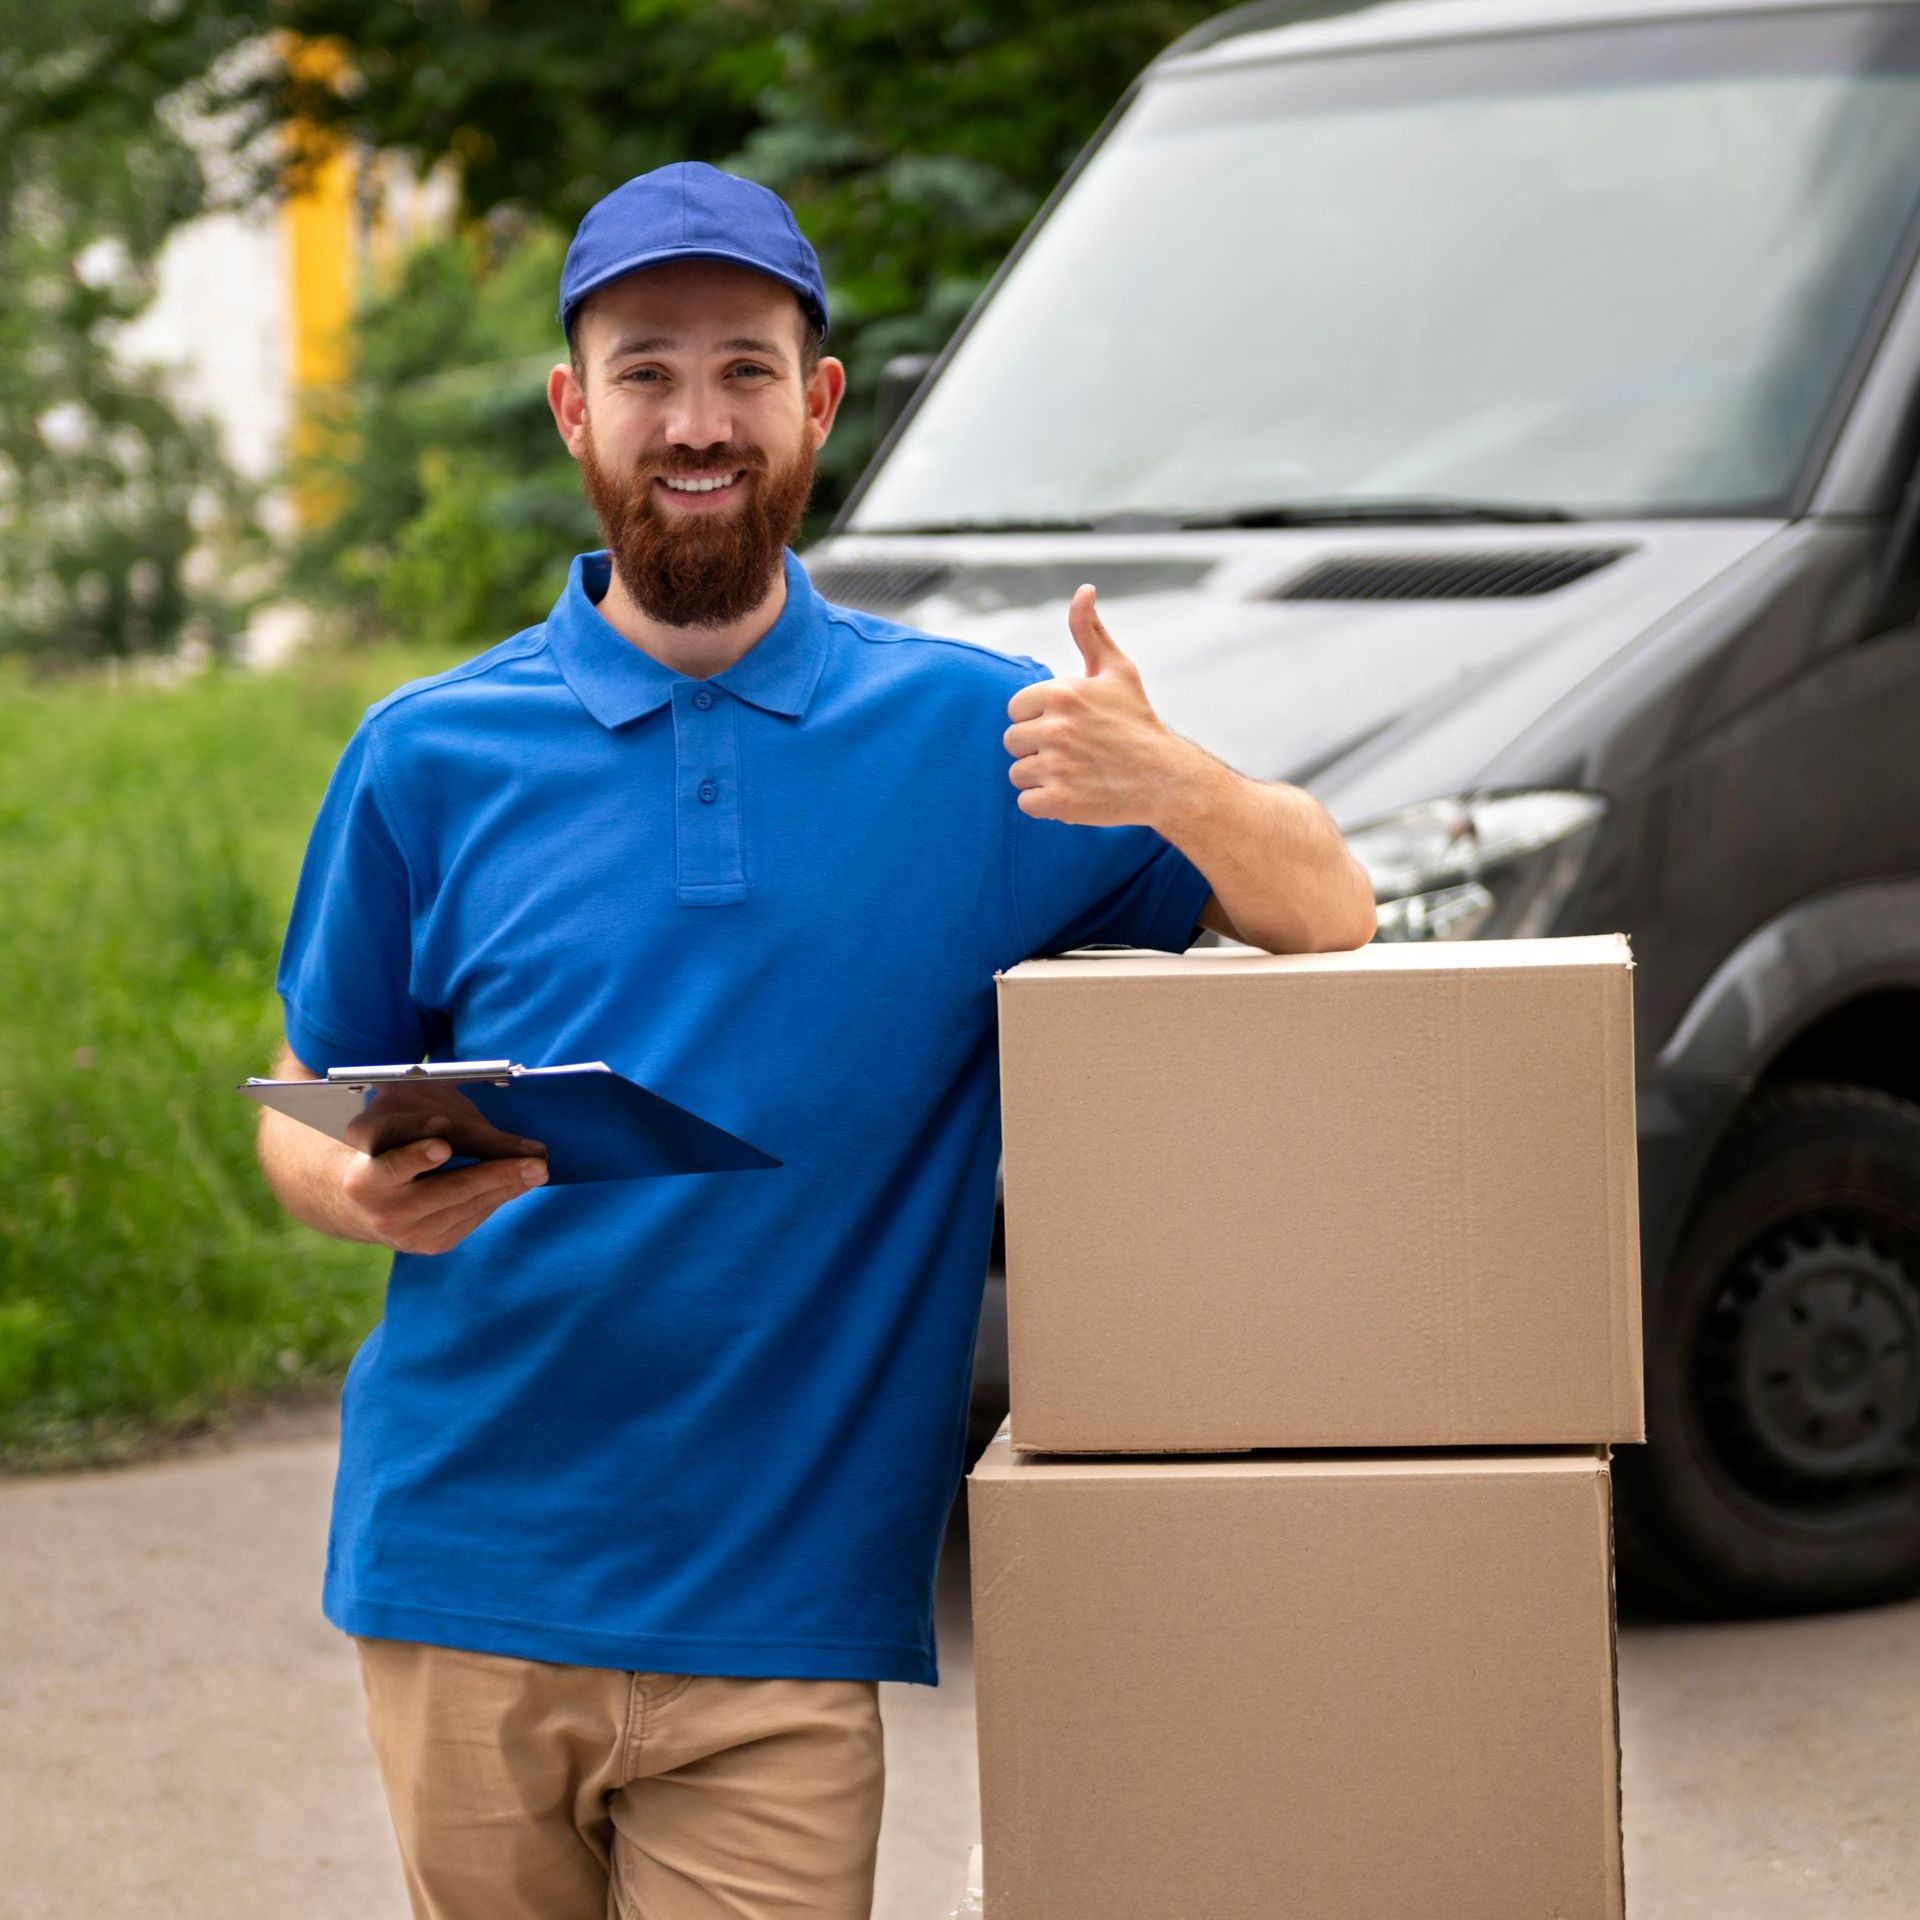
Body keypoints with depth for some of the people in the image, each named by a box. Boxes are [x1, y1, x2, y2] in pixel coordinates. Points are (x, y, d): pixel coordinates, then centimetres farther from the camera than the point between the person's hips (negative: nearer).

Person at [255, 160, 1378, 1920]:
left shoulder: (969, 734, 5)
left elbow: (1332, 916, 4)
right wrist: (362, 1191, -13)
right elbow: (304, 1109, 12)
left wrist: (1166, 782, -18)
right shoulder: (431, 756, 6)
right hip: (464, 1567, 1)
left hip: (784, 1612, -1)